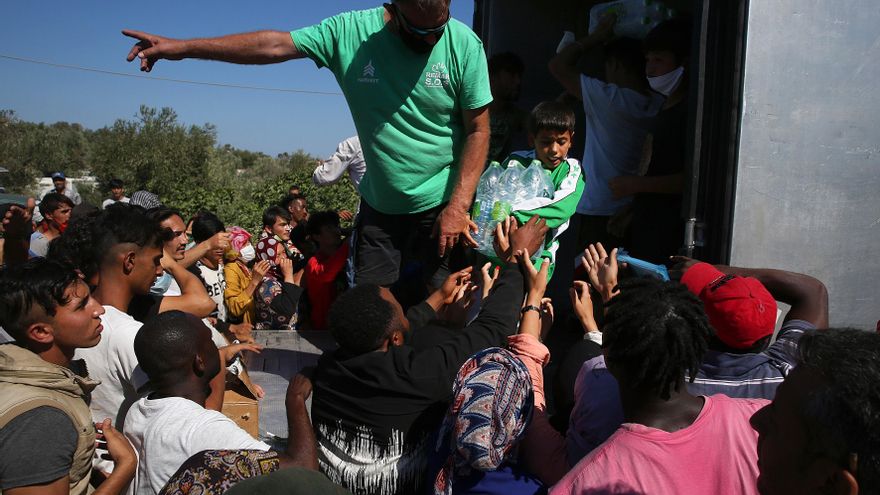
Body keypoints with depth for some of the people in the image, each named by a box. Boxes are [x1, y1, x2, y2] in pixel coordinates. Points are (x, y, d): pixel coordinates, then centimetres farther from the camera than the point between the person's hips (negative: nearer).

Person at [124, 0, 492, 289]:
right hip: (379, 202, 2)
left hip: (442, 202, -2)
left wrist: (458, 207, -16)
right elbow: (274, 45, -7)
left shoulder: (464, 43, -13)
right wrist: (183, 47, -11)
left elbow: (478, 130, -10)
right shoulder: (350, 32, -9)